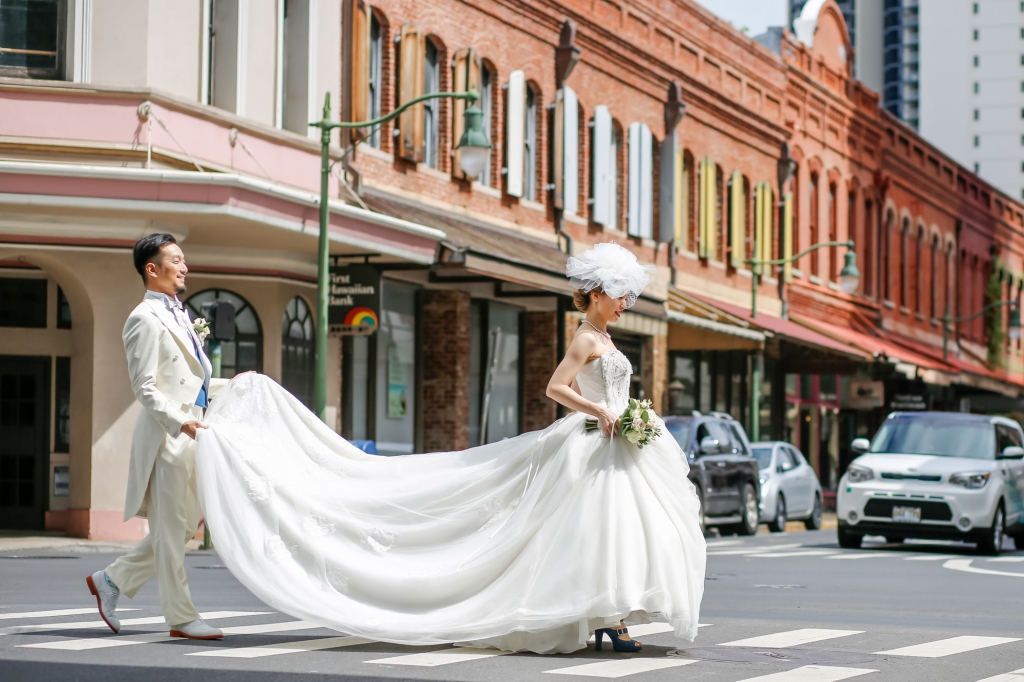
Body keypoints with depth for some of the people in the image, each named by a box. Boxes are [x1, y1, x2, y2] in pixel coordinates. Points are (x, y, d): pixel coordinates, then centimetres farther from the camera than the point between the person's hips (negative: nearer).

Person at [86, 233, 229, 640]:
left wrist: (230, 385, 20)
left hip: (190, 432, 10)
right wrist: (180, 422, -26)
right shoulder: (145, 319, -10)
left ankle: (113, 580, 23)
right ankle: (181, 618, 4)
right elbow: (145, 388, -17)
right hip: (166, 436, -10)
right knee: (171, 528, -2)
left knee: (185, 525, 13)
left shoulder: (178, 315, 20)